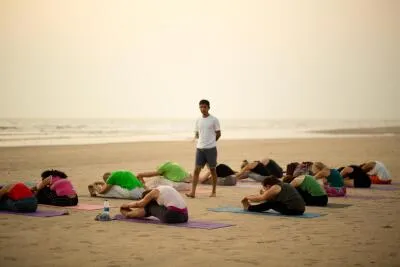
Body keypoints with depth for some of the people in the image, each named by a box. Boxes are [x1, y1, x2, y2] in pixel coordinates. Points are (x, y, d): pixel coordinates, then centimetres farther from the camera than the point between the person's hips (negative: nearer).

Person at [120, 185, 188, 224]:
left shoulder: (154, 192, 0)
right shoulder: (163, 189, 23)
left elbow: (139, 204, 15)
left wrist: (127, 205, 33)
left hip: (173, 216, -8)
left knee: (149, 207, 14)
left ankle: (128, 214, 34)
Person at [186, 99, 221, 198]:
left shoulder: (214, 120, -4)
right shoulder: (198, 120, 9)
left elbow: (218, 134, 1)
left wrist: (210, 142, 8)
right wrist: (202, 141, 6)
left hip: (211, 148, -3)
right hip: (199, 148, 3)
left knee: (212, 169, 7)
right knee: (196, 169, -4)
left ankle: (214, 191, 17)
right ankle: (193, 192, -8)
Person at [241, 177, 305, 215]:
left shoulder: (275, 187, -5)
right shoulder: (283, 185, 20)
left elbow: (261, 198, 3)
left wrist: (247, 197, 15)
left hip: (292, 210, -9)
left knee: (270, 204, 5)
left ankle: (249, 208, 19)